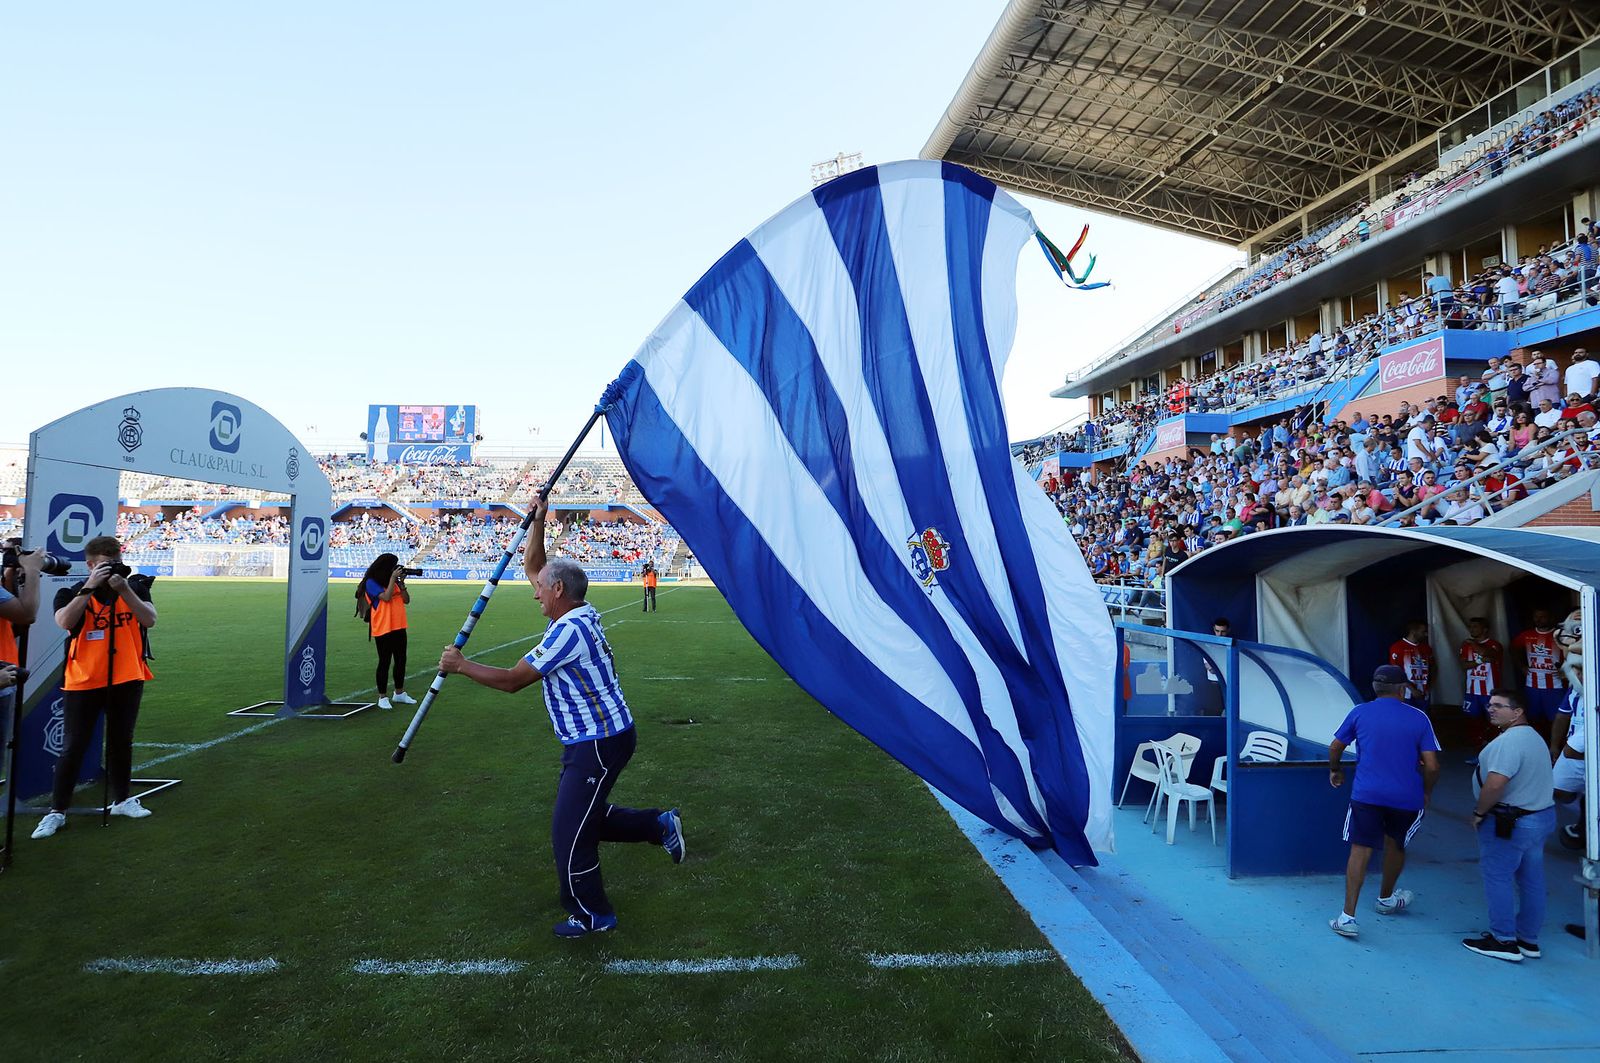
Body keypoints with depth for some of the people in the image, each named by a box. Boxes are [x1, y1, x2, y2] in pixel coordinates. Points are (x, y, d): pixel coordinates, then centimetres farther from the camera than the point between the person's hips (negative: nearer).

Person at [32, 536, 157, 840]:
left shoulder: (135, 586, 0)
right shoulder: (73, 592, -4)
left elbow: (149, 620, -14)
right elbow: (64, 622, -23)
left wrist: (124, 590, -22)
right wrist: (90, 586, -25)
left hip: (127, 679, 2)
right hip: (83, 681, -2)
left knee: (121, 743, 13)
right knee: (74, 747, 1)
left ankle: (121, 800, 28)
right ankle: (57, 811, 15)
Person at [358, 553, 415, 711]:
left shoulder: (394, 581, 11)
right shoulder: (371, 582, -7)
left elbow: (406, 600, 6)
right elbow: (386, 597, -21)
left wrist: (401, 582, -3)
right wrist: (393, 578, -16)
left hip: (399, 627, 7)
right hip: (383, 629, -7)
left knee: (401, 660, 12)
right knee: (385, 662, -2)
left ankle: (399, 693, 24)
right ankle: (382, 697, 7)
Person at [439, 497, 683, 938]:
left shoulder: (569, 630, -23)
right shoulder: (577, 615, 6)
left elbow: (512, 680, -19)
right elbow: (532, 566, 18)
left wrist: (460, 665, -6)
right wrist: (538, 521, 8)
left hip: (599, 744, -10)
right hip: (590, 740, 10)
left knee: (570, 832, 2)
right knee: (584, 816, 21)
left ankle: (591, 915, 21)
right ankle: (660, 824, 31)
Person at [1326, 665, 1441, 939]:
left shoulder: (1360, 713, 1)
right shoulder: (1418, 718, -1)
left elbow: (1335, 748, 8)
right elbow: (1432, 766, -3)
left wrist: (1335, 770, 26)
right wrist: (1426, 792, 14)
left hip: (1367, 794, -1)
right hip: (1406, 797, 1)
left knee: (1360, 851, -2)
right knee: (1396, 845, 24)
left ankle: (1347, 917, -7)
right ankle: (1386, 899, 45)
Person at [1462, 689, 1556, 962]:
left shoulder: (1509, 740, -23)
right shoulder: (1535, 737, 12)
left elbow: (1495, 784, -30)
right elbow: (1530, 780, 18)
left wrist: (1479, 812, -15)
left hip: (1510, 823, -10)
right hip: (1542, 816, 10)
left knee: (1497, 878, 1)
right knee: (1531, 880, 15)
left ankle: (1503, 941, 7)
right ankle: (1528, 940, 26)